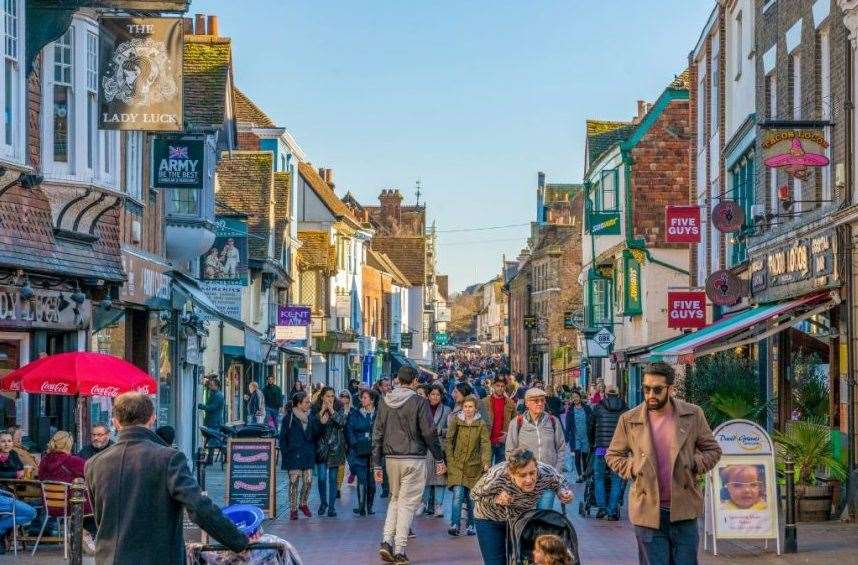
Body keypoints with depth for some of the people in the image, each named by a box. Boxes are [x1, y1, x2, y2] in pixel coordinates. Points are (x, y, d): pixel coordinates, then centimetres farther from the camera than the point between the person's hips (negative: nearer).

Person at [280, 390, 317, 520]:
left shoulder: (310, 418, 10)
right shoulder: (289, 418, -4)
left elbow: (315, 436, 16)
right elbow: (282, 438, -3)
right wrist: (285, 454, -8)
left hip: (308, 456, 4)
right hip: (294, 455, -4)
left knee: (308, 481, 2)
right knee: (294, 482, -4)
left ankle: (303, 504, 23)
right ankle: (293, 509, 4)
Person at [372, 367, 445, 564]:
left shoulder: (384, 402, 5)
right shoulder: (419, 402, -9)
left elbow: (377, 434, 8)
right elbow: (429, 433, -9)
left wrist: (376, 464, 13)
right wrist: (439, 459, 2)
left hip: (391, 458, 4)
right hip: (413, 459, -4)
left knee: (395, 498, 20)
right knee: (407, 503, 1)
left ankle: (387, 541, 6)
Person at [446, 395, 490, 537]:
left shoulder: (481, 424, 1)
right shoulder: (456, 421, 2)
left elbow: (486, 444, -7)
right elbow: (449, 441, 4)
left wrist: (486, 462, -20)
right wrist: (450, 460, -5)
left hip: (474, 465, 1)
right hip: (457, 465, -1)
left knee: (471, 497, 7)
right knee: (458, 495, -14)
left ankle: (471, 525, 21)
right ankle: (454, 525, -16)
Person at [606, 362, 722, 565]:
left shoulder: (692, 415, 2)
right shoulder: (629, 420, 2)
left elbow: (712, 450, 11)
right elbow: (612, 455, 13)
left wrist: (693, 465, -7)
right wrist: (633, 469, -3)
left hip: (683, 511, 0)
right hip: (648, 513, 0)